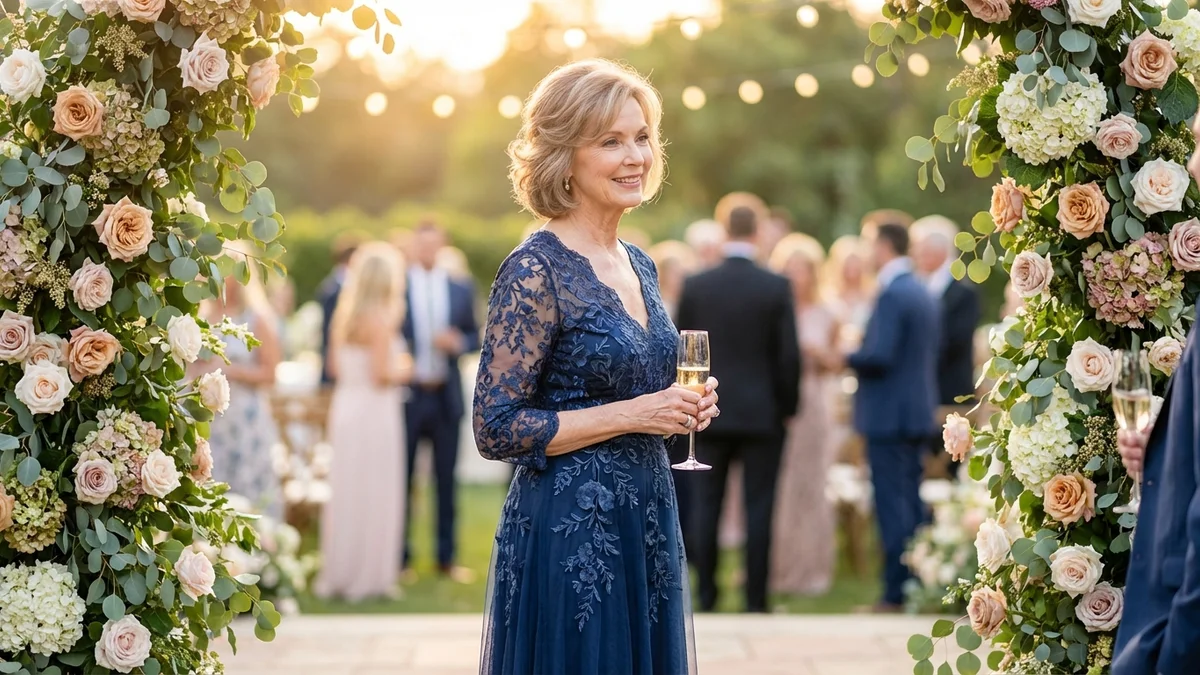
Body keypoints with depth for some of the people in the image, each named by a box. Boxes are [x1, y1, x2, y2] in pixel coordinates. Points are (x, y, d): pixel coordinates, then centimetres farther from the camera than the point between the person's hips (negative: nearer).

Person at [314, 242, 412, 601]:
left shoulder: (343, 316, 8)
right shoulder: (380, 319, -14)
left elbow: (335, 368, 14)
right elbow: (382, 375, -18)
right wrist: (402, 370, 1)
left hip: (345, 406, 8)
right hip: (375, 410, -8)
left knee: (344, 492, 13)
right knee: (373, 494, -1)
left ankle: (337, 573, 18)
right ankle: (368, 575, 3)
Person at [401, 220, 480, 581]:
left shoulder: (461, 290, 8)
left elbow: (474, 335, 11)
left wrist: (459, 342, -9)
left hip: (446, 395, 3)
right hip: (406, 392, -2)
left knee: (446, 479, 7)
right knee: (401, 478, 3)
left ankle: (446, 557, 14)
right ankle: (400, 557, 11)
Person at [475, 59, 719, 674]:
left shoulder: (638, 266, 10)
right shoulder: (536, 271, -13)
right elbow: (497, 429, -16)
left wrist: (677, 408, 2)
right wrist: (630, 414, -18)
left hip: (646, 528, 8)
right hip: (569, 536, -8)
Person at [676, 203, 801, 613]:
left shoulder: (696, 286, -1)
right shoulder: (776, 288, -6)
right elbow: (789, 355, -6)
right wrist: (787, 407, 6)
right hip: (762, 414, -2)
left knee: (706, 506, 7)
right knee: (758, 509, 1)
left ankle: (706, 595, 8)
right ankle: (756, 599, 2)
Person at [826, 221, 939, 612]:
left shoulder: (892, 294, -16)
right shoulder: (922, 293, 13)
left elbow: (880, 356, -23)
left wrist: (846, 360, -5)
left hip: (888, 416, -9)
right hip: (918, 413, 9)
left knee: (891, 504, -6)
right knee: (911, 503, 13)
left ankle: (896, 593, -4)